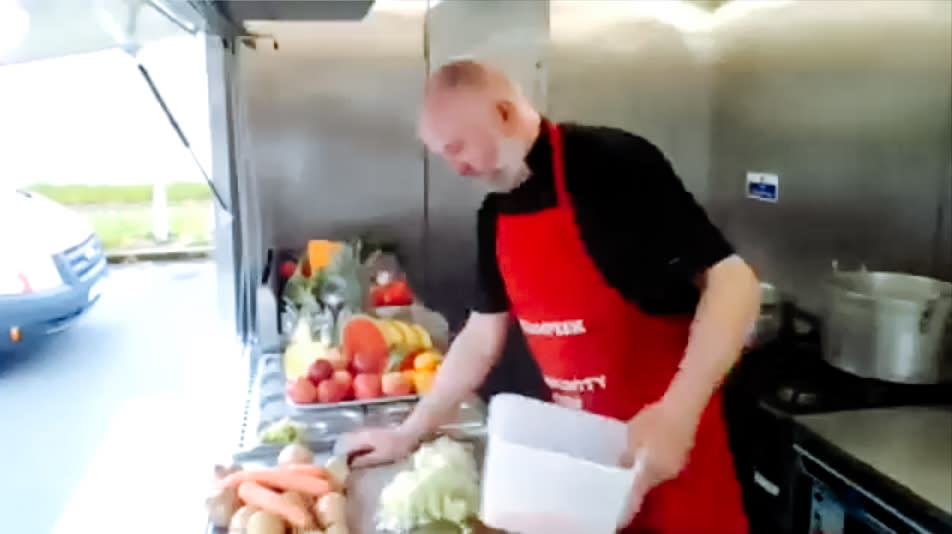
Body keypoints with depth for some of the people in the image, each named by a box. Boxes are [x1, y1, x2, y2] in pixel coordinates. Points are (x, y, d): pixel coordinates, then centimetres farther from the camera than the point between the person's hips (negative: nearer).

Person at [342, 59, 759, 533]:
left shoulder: (616, 165, -18)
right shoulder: (495, 214, 4)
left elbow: (731, 281, -19)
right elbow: (482, 338, 11)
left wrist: (678, 411, -30)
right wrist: (408, 433, 12)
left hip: (669, 434, -6)